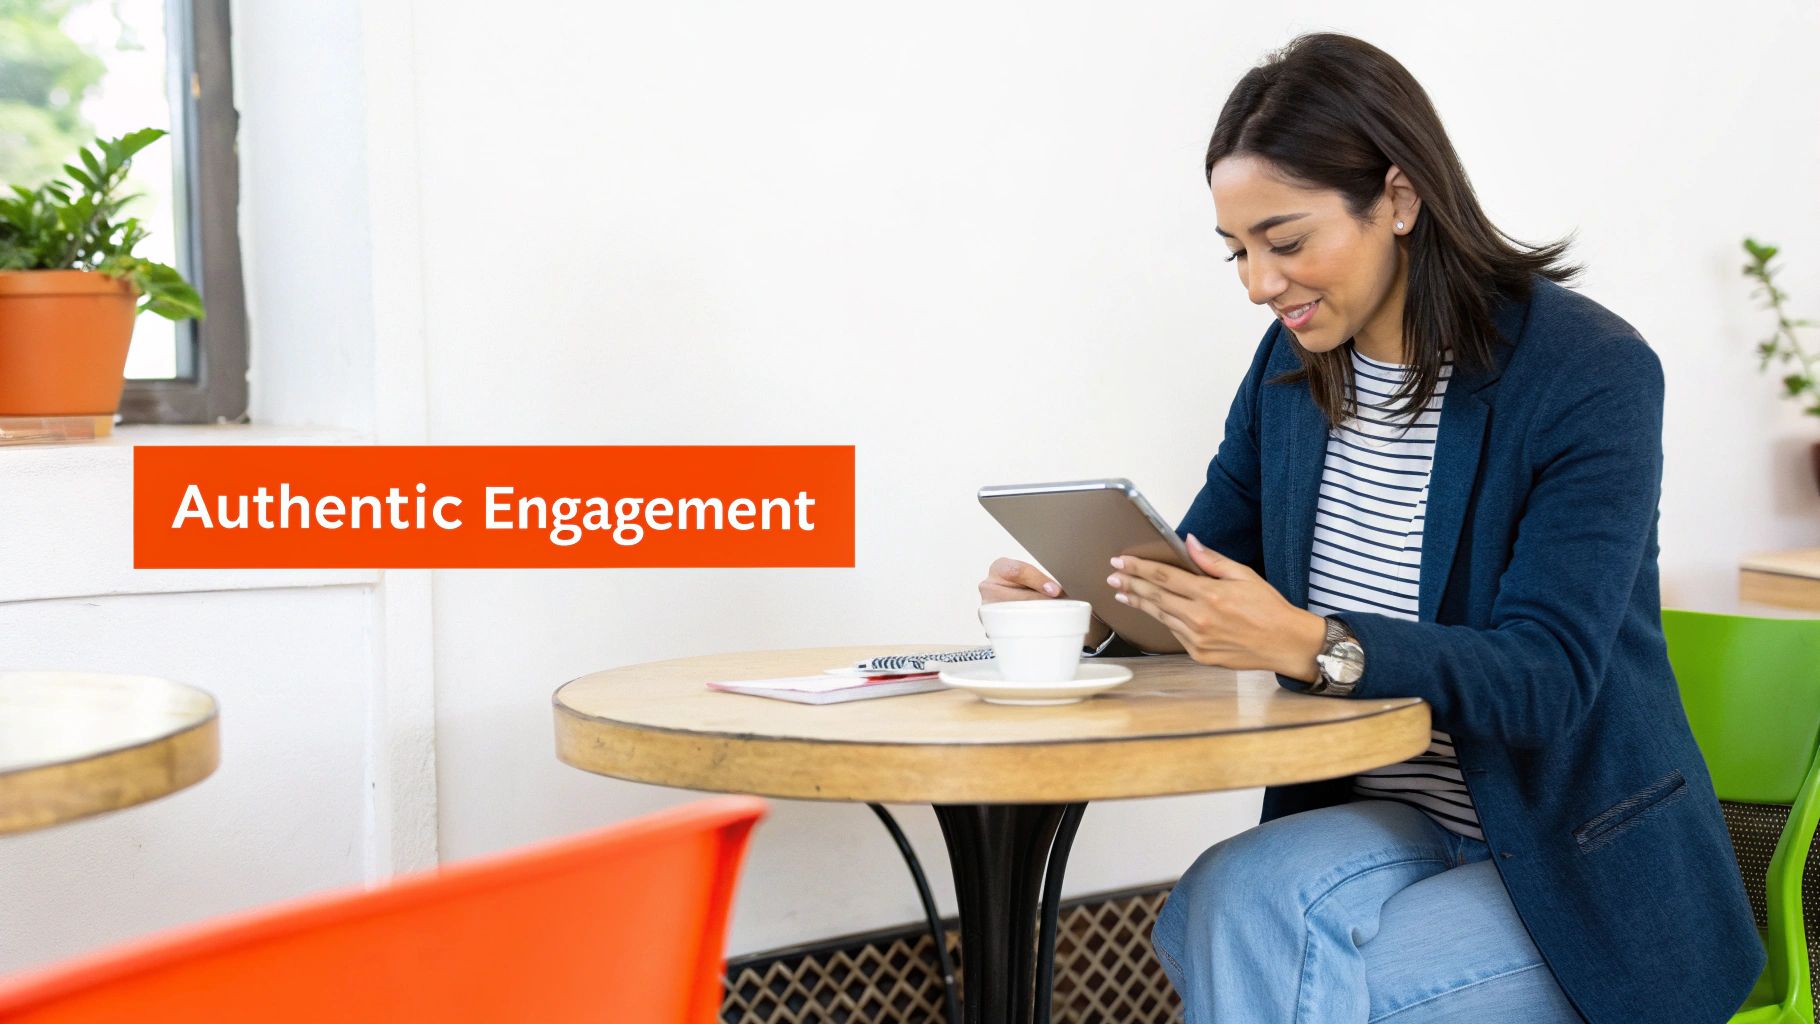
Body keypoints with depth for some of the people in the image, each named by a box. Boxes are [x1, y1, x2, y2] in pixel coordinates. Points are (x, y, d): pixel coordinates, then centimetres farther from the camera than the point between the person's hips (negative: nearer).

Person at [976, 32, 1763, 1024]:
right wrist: (1094, 613, -11)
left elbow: (1548, 679, -23)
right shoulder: (1293, 366, 5)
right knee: (1237, 896, -28)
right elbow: (1207, 564, 13)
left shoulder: (1590, 374, -15)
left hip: (1578, 873, -5)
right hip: (1388, 824, 5)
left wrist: (1309, 644, -37)